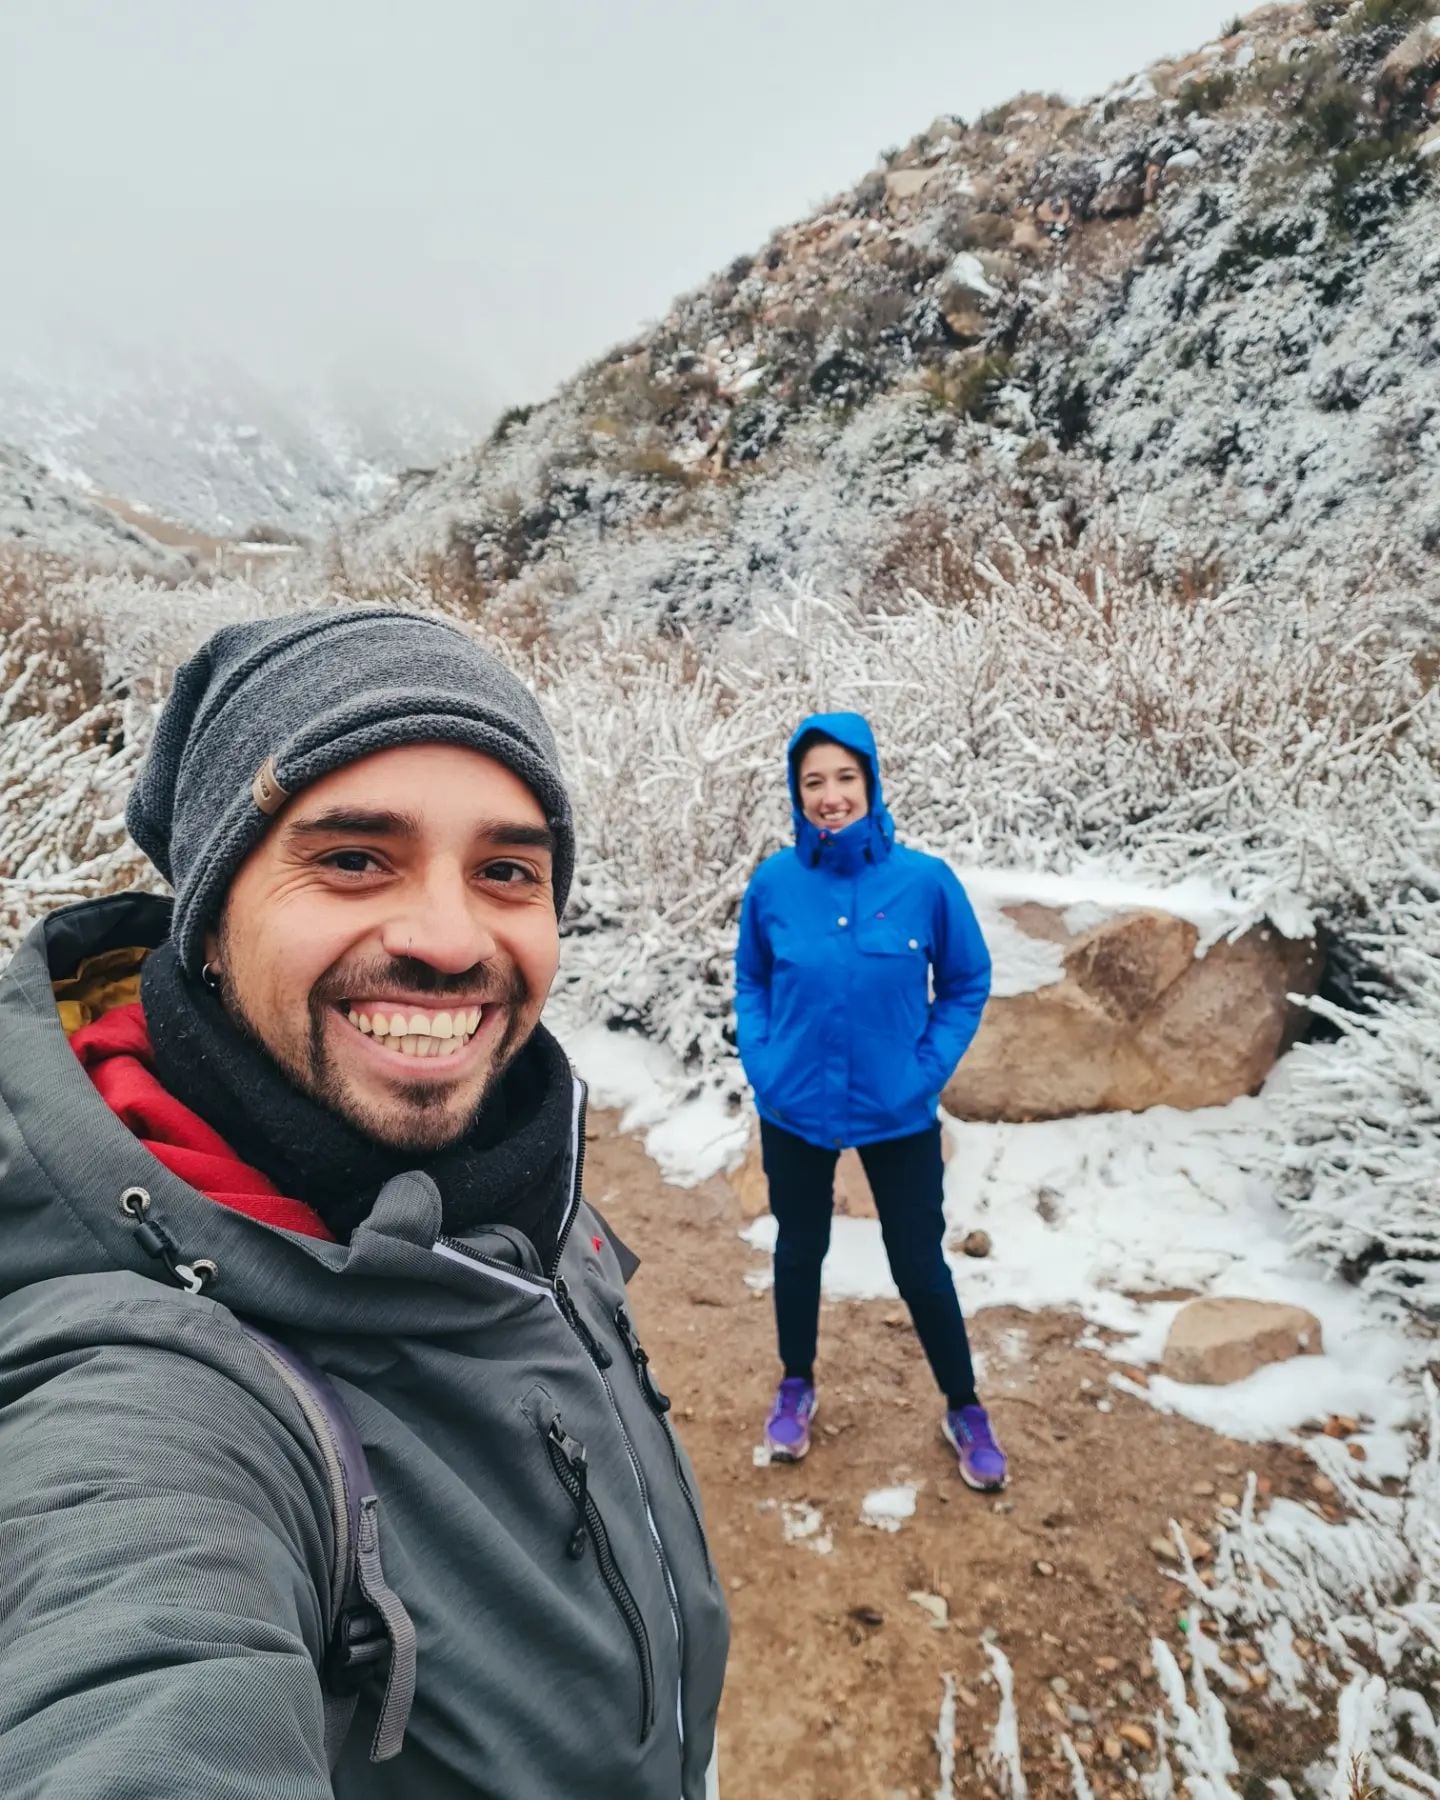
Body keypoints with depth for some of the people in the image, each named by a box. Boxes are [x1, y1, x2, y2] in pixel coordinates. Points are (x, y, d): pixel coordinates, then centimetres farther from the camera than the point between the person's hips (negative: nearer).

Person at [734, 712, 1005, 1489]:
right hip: (793, 1110, 2)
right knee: (799, 1252, 20)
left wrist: (928, 1069, -10)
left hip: (898, 1114, -1)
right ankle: (796, 1386, 45)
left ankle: (964, 1411, 37)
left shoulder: (926, 881, -15)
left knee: (921, 1267, 12)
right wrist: (761, 1062, -6)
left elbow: (967, 984, -2)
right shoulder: (773, 883, -11)